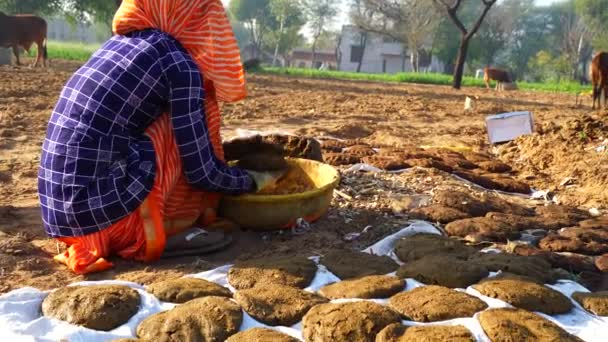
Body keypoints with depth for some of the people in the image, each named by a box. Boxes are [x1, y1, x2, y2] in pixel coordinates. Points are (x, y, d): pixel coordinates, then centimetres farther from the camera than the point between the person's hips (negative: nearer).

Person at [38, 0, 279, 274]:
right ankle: (150, 231, 4)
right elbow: (201, 171, -6)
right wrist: (253, 181, 14)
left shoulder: (121, 42, 15)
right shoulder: (179, 64, -7)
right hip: (93, 203, -8)